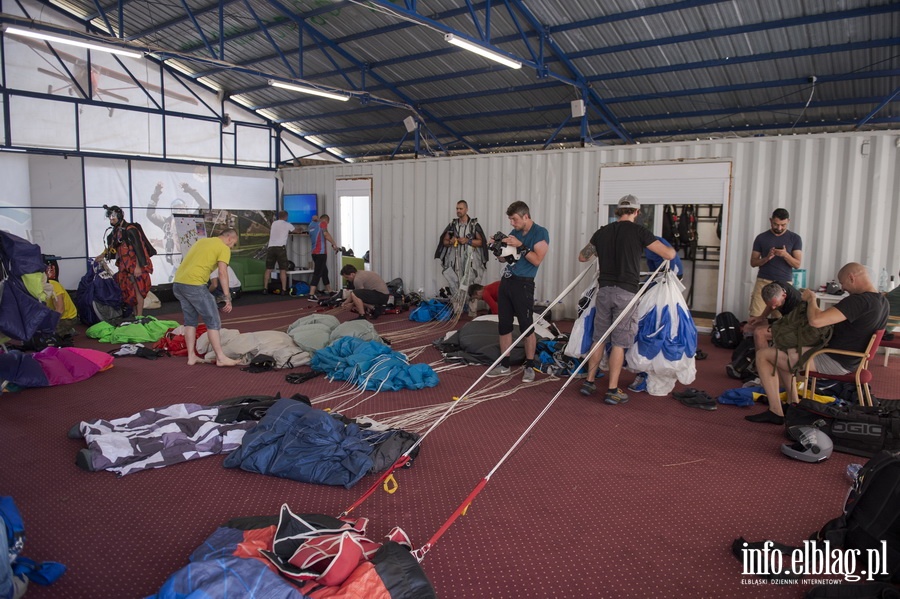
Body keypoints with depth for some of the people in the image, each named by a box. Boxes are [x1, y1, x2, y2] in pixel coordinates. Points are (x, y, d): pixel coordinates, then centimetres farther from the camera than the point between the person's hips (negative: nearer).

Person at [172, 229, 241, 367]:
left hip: (178, 283, 8)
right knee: (213, 321, 0)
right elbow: (222, 273, -11)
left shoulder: (201, 241, 23)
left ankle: (191, 356, 20)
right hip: (194, 285, -8)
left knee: (190, 320, 17)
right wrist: (227, 297, -11)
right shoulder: (224, 248, 0)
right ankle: (221, 358, 1)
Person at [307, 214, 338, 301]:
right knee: (317, 273, -11)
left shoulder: (312, 224, 16)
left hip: (314, 252, 9)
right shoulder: (322, 223, -4)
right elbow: (326, 234, -20)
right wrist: (334, 244, -18)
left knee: (324, 272, 20)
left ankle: (329, 291, 31)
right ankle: (311, 295, -17)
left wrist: (316, 219, 22)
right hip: (321, 252, -8)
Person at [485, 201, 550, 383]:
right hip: (506, 281, 7)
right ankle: (504, 365, 19)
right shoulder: (514, 232, 14)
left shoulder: (540, 233, -5)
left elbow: (537, 260, -15)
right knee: (503, 325, 9)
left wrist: (520, 246, -18)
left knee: (526, 327, -2)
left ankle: (529, 367, 9)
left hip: (523, 284, -7)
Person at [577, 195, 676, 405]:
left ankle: (589, 382, 20)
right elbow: (669, 255, -2)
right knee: (619, 342, 1)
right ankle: (612, 391, 4)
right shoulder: (639, 232, -4)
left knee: (599, 338, 14)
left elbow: (582, 256, 21)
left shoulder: (602, 232, 9)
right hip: (626, 292, -4)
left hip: (604, 290, 4)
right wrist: (670, 248, 22)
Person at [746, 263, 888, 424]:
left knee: (763, 355, -6)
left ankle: (776, 412, -4)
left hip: (832, 362, -10)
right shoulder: (883, 302, 6)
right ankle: (793, 404, 23)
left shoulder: (858, 301, -26)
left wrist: (811, 298, -15)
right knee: (782, 352, 26)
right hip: (849, 362, 10)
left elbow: (815, 320, -34)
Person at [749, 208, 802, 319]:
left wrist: (785, 255, -19)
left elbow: (797, 264, 0)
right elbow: (753, 262, 6)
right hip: (763, 282, 0)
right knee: (755, 316, -9)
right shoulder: (761, 238, 5)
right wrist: (767, 258, -13)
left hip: (784, 284, 0)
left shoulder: (795, 238, 5)